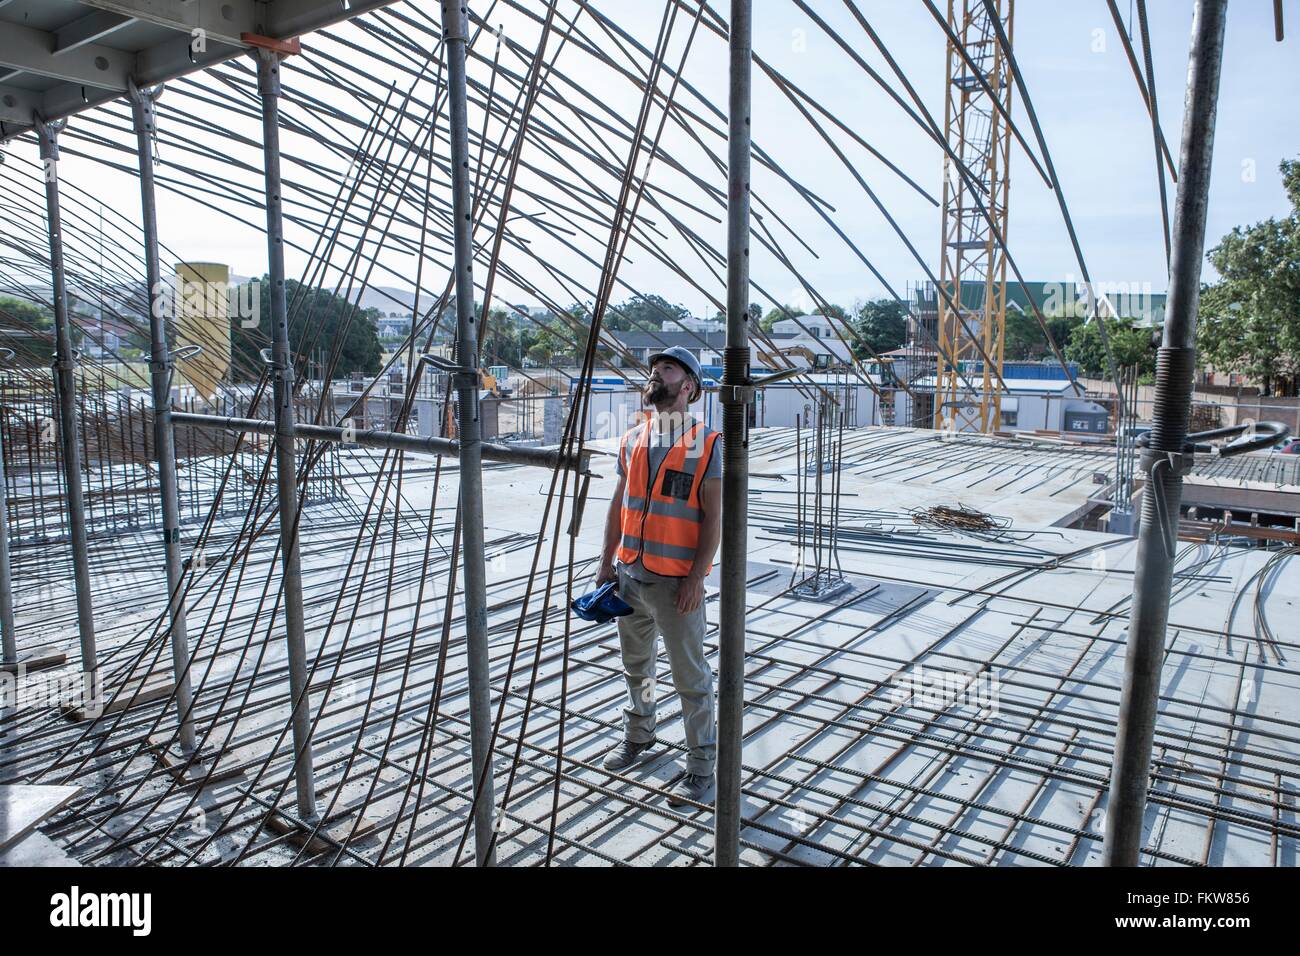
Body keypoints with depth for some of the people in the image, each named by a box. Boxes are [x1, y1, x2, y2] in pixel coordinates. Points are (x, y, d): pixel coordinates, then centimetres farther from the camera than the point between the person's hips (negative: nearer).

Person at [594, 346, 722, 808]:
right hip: (629, 575, 6)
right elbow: (618, 505, 13)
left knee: (691, 677, 4)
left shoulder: (707, 443, -8)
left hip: (676, 581, -6)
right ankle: (638, 735, 43)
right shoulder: (632, 440, 8)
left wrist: (695, 578, -16)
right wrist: (607, 562, 9)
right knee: (635, 666, 22)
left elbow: (713, 518, -10)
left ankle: (701, 766, 17)